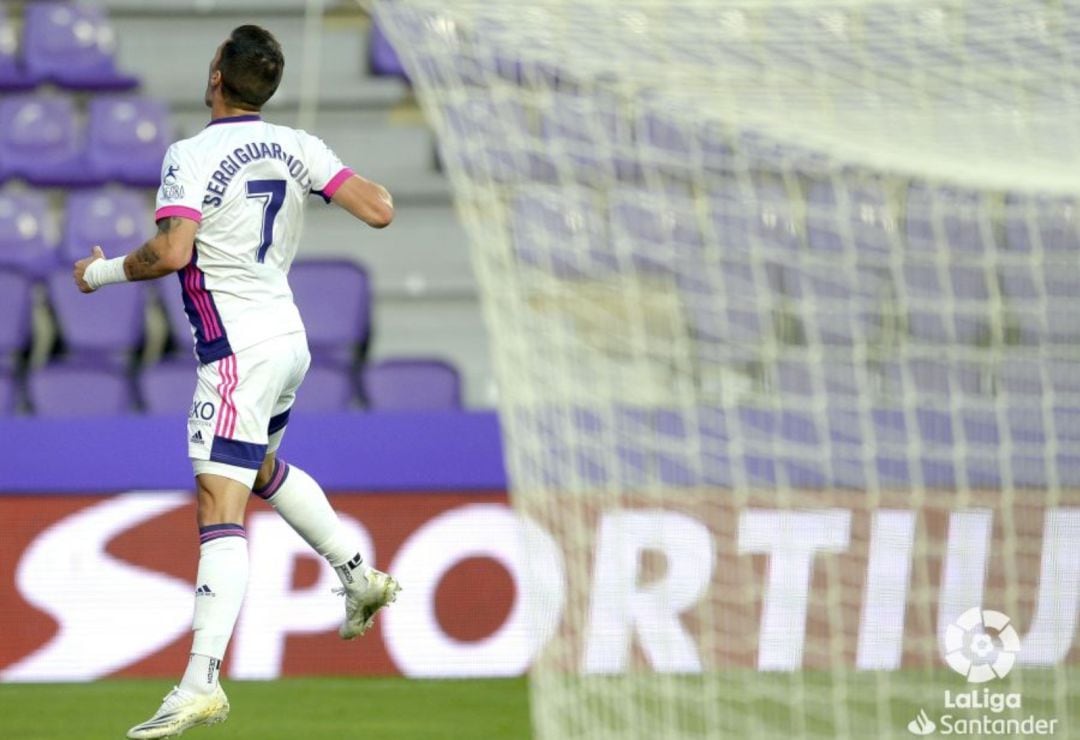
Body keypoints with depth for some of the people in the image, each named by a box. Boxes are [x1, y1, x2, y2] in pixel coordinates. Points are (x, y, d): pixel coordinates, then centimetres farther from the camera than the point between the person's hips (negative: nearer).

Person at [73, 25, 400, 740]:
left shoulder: (192, 156, -13)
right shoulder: (295, 147, 3)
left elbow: (171, 252, -25)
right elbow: (378, 211, -3)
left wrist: (103, 271, -7)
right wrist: (372, 186, 21)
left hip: (239, 353, -7)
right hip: (289, 338, 7)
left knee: (220, 509, -15)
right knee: (263, 469, 34)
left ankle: (202, 682, -23)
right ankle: (359, 573, 34)